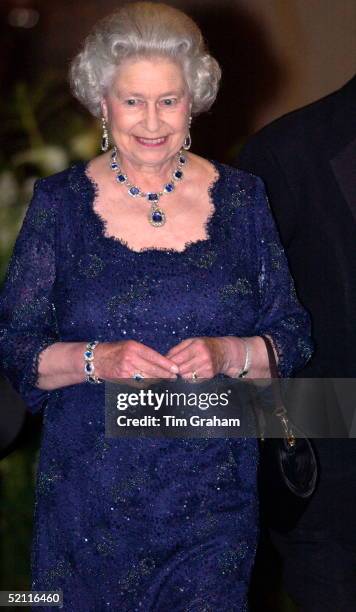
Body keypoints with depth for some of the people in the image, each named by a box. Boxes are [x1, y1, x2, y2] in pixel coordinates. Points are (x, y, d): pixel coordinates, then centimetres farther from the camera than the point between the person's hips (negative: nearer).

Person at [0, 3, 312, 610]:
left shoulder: (240, 199, 3)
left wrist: (229, 353, -16)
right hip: (90, 502, 0)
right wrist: (96, 360, -19)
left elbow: (294, 338, 4)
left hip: (213, 496, 1)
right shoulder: (61, 202, 1)